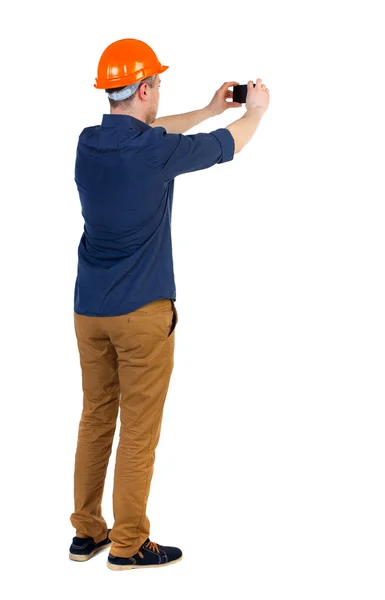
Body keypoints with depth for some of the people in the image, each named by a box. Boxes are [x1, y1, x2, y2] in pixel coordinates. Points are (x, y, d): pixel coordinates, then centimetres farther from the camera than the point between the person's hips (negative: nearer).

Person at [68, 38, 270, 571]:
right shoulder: (156, 151, -15)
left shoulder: (89, 142, 2)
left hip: (89, 308, 7)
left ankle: (87, 532, 22)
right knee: (139, 432, 2)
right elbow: (228, 145, 2)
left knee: (95, 421, 14)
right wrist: (257, 109, 24)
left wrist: (210, 109, 32)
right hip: (142, 312, -6)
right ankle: (128, 544, 10)